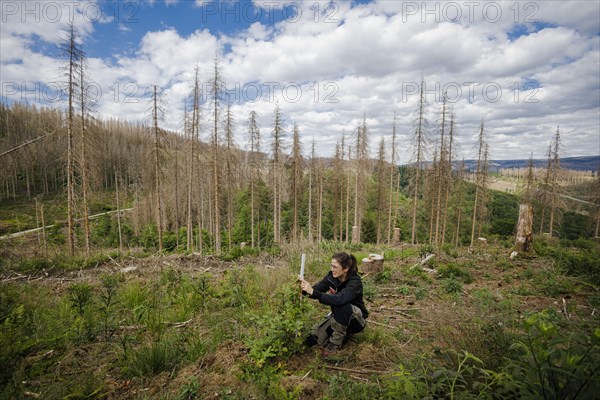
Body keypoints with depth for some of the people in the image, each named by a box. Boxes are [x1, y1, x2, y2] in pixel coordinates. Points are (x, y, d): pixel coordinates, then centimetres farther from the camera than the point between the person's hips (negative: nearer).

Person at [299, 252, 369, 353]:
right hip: (338, 316, 5)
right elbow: (317, 289, -16)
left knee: (343, 306, -38)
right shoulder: (331, 276, -11)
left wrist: (313, 292, -50)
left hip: (356, 320, -5)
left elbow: (339, 300, -45)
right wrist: (305, 289, -39)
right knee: (312, 339, -11)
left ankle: (335, 343, -19)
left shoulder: (355, 282, -29)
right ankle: (343, 331, 10)